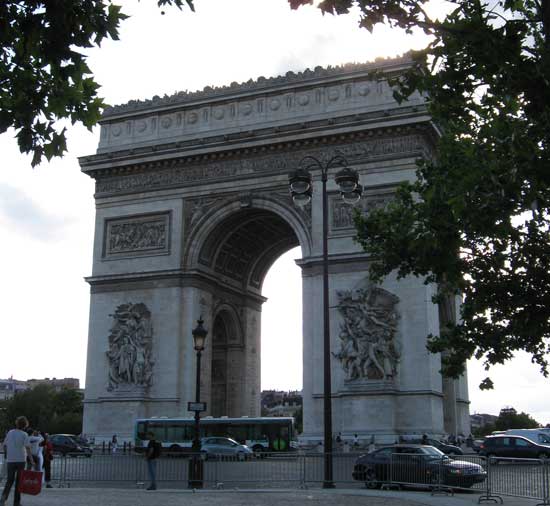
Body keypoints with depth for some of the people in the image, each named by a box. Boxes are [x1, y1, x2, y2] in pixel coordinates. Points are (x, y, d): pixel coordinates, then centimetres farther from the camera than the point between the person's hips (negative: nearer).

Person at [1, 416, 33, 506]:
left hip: (10, 460, 3)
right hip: (21, 460, -3)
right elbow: (27, 448, -16)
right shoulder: (24, 434, -7)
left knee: (9, 481, 12)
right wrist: (31, 459, -15)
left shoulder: (10, 433, 5)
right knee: (19, 481, 8)